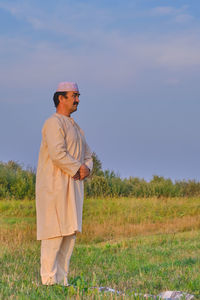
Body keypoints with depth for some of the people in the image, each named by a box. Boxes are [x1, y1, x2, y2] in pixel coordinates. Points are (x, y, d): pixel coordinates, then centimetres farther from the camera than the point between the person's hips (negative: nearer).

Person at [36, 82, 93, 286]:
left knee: (70, 231, 7)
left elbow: (87, 156, 23)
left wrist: (86, 169, 1)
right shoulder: (54, 123, -9)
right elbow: (57, 154, -21)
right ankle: (49, 280, -9)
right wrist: (78, 168, -10)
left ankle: (62, 280, 11)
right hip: (55, 186, -9)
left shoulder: (75, 127, 22)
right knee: (55, 232, -11)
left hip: (73, 186, 9)